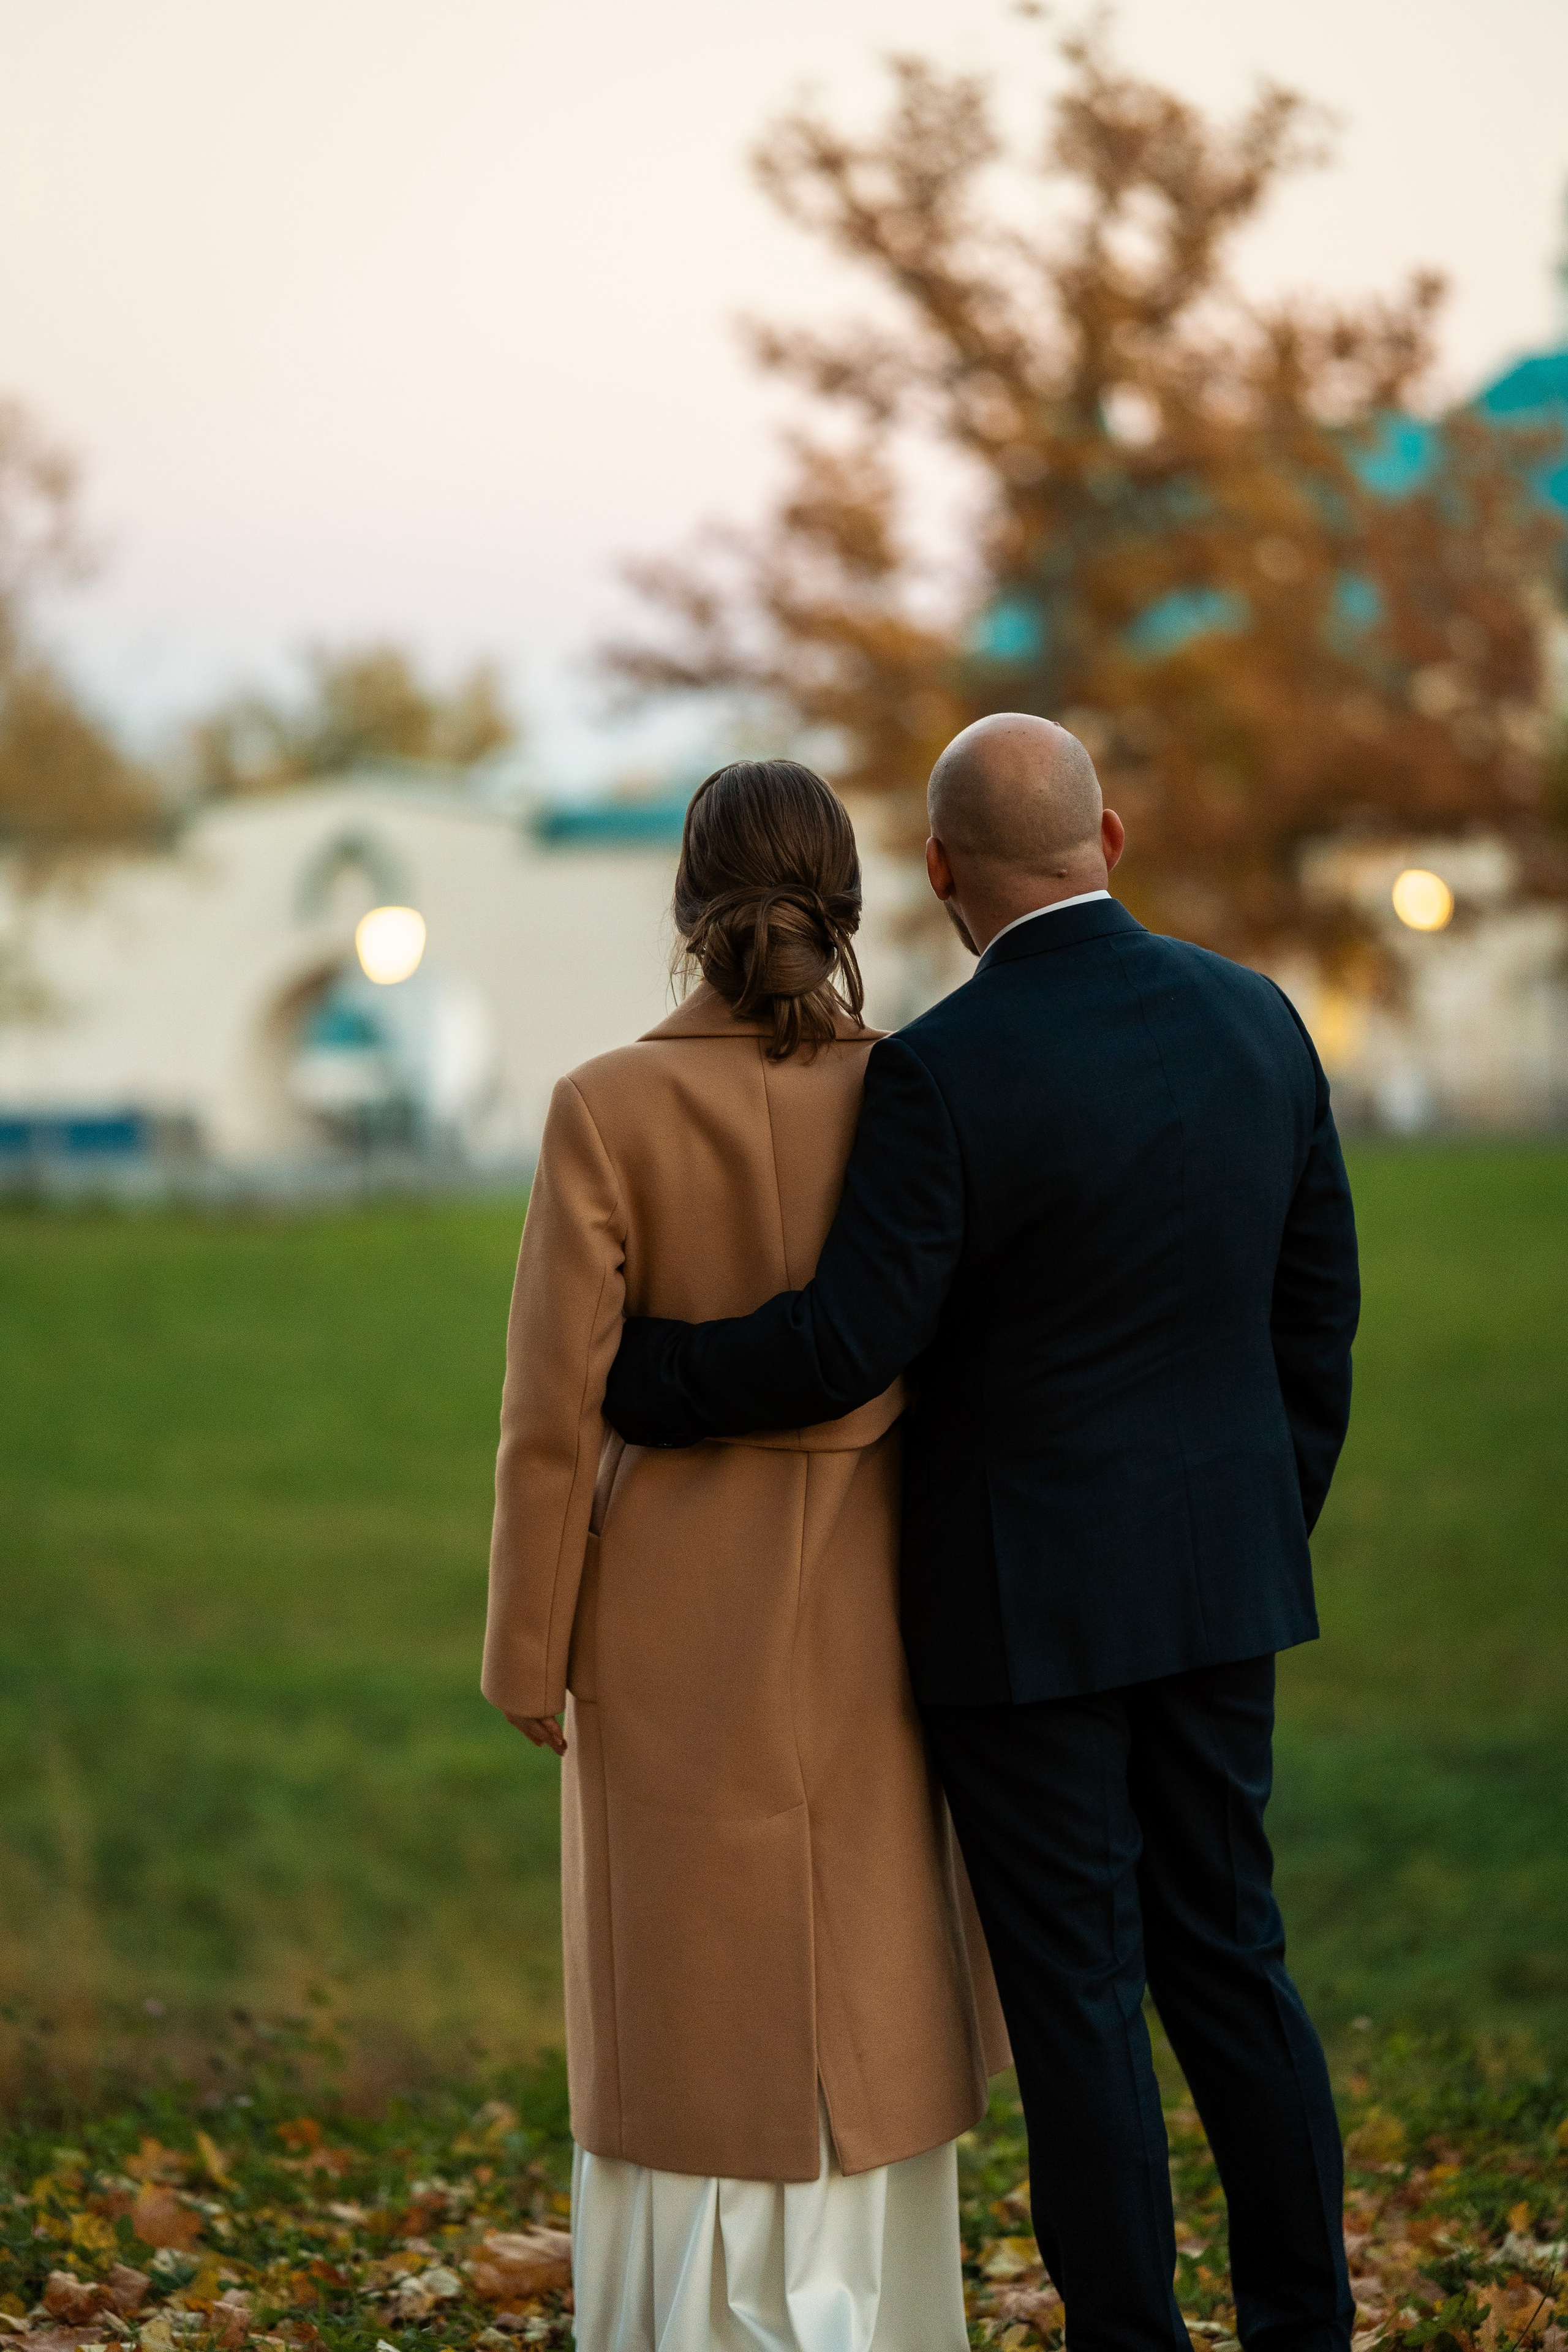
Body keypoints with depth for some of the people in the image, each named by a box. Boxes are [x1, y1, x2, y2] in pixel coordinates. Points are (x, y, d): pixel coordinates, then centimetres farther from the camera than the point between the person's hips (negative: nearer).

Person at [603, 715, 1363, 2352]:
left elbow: (850, 1345, -20)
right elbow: (1315, 1303, 8)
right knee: (1223, 1952, 16)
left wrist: (625, 1373, -6)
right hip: (1210, 1572, 6)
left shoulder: (941, 1072, -19)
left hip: (1024, 1595, -6)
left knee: (1075, 1989, 2)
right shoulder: (1253, 1019, 1)